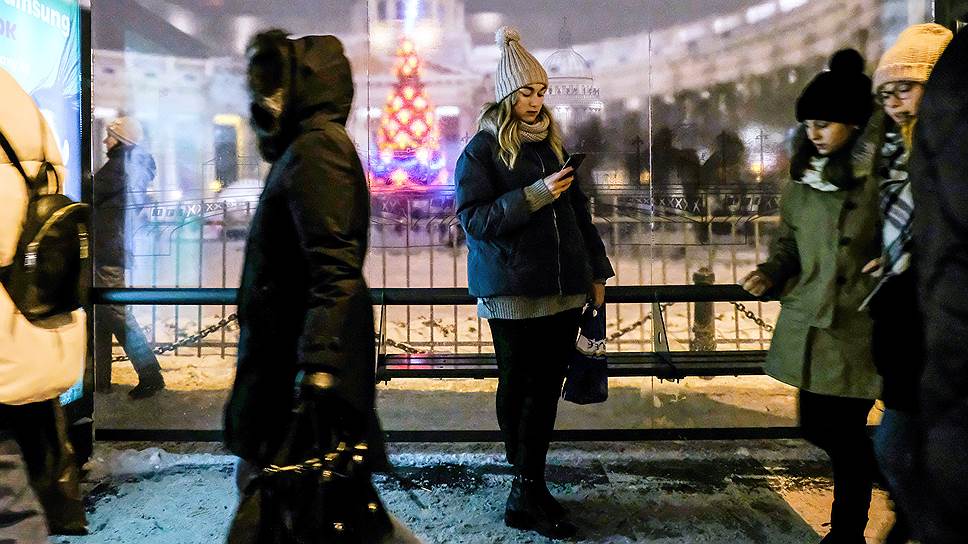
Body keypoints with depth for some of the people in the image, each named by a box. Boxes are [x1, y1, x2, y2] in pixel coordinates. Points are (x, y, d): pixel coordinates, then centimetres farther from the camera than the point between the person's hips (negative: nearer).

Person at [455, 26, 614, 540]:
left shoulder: (552, 142, 14)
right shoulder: (482, 149, -2)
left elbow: (578, 210, 18)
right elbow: (475, 218, -10)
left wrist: (596, 270, 17)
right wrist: (535, 195, -18)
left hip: (563, 287, 5)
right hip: (512, 290, -5)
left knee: (545, 390, 7)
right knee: (518, 388, 4)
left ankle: (528, 490, 20)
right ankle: (529, 490, 20)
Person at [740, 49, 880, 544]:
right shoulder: (803, 176, 9)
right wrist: (771, 274, -2)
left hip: (858, 330, -5)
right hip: (808, 324, 6)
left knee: (844, 431, 3)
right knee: (818, 427, 13)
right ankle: (890, 478, 43)